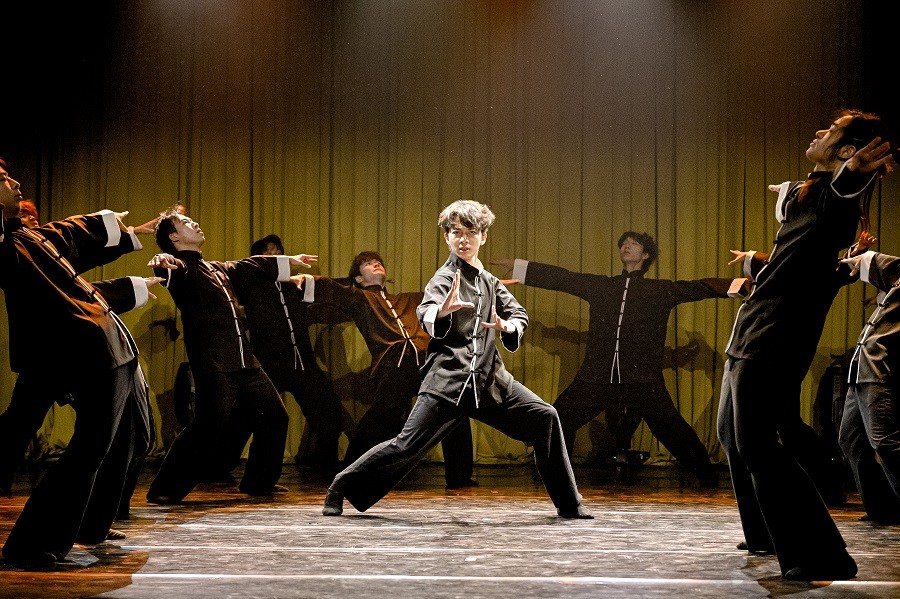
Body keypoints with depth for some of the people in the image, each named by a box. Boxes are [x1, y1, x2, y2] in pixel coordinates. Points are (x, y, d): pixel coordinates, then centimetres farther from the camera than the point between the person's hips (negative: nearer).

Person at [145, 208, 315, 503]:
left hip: (243, 362, 9)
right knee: (207, 428, -17)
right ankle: (164, 489, -6)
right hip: (212, 364, -9)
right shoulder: (181, 267, -3)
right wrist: (162, 263, -51)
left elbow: (250, 267, 37)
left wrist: (289, 261, 46)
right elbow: (170, 270, -26)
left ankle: (259, 481, 27)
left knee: (273, 416, 14)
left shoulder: (218, 269, 23)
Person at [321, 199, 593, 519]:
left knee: (545, 419, 1)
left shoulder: (489, 281, 18)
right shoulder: (446, 277, -5)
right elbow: (425, 311, -26)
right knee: (407, 445, -12)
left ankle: (569, 504, 11)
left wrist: (507, 327, -5)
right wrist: (441, 312, -51)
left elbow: (518, 313, 19)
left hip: (489, 377, 7)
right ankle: (342, 487, 6)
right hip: (449, 377, -7)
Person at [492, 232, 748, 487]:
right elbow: (562, 278, 16)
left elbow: (700, 287, 1)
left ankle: (708, 478, 3)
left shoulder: (661, 290, 9)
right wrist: (517, 265, 12)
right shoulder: (600, 286, 16)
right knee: (559, 418, -2)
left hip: (642, 378, -3)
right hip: (597, 377, 3)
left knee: (671, 427, -12)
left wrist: (744, 284, -9)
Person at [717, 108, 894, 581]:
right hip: (753, 331, 11)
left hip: (773, 338, -11)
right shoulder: (804, 193, 12)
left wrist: (853, 173, -63)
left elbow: (841, 191, -43)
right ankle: (764, 535, 32)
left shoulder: (832, 196, -17)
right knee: (731, 433, 21)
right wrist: (786, 190, 58)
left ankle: (823, 557, -14)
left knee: (755, 444, -15)